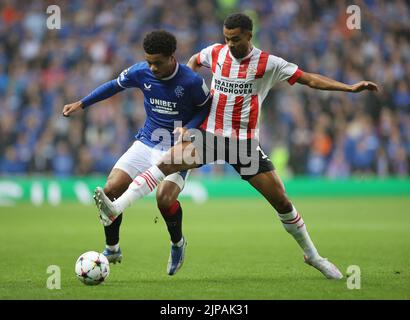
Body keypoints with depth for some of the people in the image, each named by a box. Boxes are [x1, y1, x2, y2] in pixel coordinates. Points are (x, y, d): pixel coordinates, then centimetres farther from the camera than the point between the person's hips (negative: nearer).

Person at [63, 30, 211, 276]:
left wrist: (188, 128, -18)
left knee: (164, 198, -26)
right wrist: (81, 104, 12)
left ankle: (178, 244, 7)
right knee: (111, 190, -10)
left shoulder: (191, 81, -18)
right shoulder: (141, 72, -7)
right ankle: (112, 249, 11)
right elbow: (115, 85, 12)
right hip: (146, 143, 4)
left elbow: (207, 107, -1)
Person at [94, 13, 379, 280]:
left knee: (282, 201, -1)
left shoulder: (268, 64, -7)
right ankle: (116, 208, -34)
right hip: (210, 134, 1)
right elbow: (194, 61, 26)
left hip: (245, 143, -1)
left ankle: (312, 255, 19)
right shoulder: (215, 53, 1)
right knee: (165, 162, -25)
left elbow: (309, 79, -7)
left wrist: (351, 88, -14)